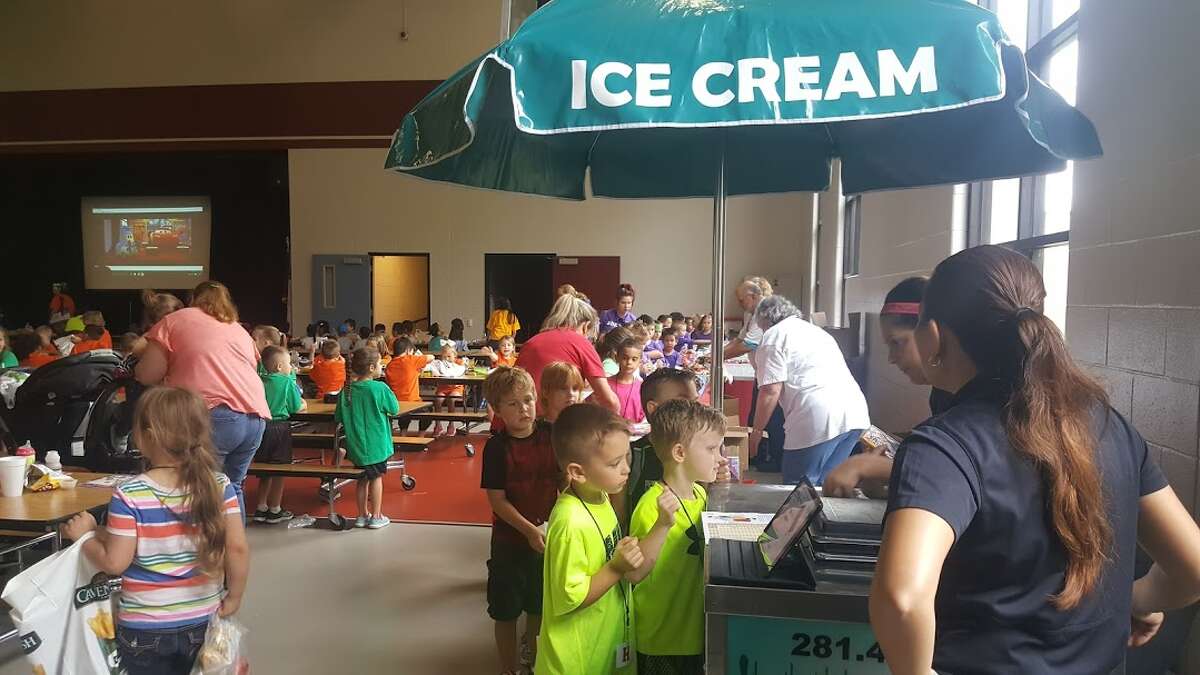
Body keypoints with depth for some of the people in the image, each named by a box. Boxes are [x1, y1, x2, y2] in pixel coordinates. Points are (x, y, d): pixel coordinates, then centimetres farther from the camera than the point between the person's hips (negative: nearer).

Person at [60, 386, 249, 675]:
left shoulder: (128, 495, -18)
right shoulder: (220, 485, -12)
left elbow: (114, 563, -14)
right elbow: (238, 548, -12)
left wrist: (84, 535, 4)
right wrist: (234, 597, 2)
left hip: (144, 627, -2)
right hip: (201, 621, 2)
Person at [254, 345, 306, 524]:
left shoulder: (260, 381, 4)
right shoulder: (287, 382, -9)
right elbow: (297, 408, -5)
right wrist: (303, 404, 16)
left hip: (261, 427, 5)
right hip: (279, 428, -5)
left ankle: (261, 508, 23)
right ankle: (275, 510, 13)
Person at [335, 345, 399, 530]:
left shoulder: (347, 390, -4)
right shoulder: (380, 388, -16)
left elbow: (338, 418, 2)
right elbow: (395, 410, -5)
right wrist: (390, 394, 9)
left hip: (356, 445, 4)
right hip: (376, 444, -4)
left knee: (363, 478, 18)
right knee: (376, 477, 11)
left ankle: (362, 515, 27)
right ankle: (376, 516, 17)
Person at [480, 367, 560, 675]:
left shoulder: (551, 434, -8)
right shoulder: (497, 446, -16)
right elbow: (497, 499, -15)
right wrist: (529, 530, -22)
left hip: (547, 536, 3)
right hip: (510, 539, -3)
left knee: (539, 604, 20)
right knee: (506, 611, 10)